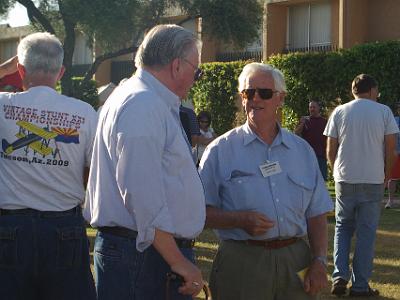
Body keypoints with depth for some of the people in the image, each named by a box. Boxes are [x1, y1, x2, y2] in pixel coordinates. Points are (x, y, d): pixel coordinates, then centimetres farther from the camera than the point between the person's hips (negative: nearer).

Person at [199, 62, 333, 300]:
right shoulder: (221, 151, 1)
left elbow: (316, 215, 13)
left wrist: (319, 261, 0)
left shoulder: (303, 151, 12)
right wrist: (241, 220, -18)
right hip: (241, 262, -3)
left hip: (296, 261, 3)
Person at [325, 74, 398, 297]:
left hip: (345, 179, 2)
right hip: (373, 180, -1)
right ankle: (360, 285, 5)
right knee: (367, 232, 5)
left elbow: (330, 151, 4)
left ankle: (340, 277, 2)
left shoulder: (340, 112, 3)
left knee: (343, 228, 15)